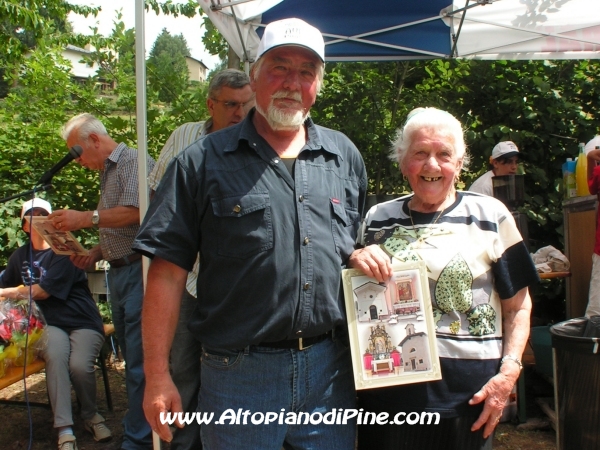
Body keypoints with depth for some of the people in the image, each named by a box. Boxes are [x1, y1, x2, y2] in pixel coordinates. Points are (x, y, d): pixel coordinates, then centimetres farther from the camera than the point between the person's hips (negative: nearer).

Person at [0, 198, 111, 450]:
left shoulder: (64, 251, -5)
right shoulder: (20, 256, 14)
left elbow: (43, 291, -11)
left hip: (83, 322, -3)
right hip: (51, 324, 3)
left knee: (80, 365, -30)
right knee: (55, 357, -32)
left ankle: (91, 416, 2)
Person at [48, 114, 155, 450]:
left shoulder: (134, 162, -8)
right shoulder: (107, 172, 21)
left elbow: (134, 212, -22)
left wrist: (85, 219, -15)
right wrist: (96, 252, 10)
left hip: (138, 271, -10)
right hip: (118, 272, 10)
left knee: (140, 362, -6)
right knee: (132, 357, 13)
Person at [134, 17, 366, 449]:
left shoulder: (345, 157, 8)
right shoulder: (203, 161, -3)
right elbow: (168, 272, -6)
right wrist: (157, 376, -9)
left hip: (331, 366, 4)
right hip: (239, 374, -3)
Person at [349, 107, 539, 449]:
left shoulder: (490, 216, -1)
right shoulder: (378, 218, 6)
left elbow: (518, 306, 3)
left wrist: (509, 372, -9)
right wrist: (354, 262, -8)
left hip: (467, 390, -1)